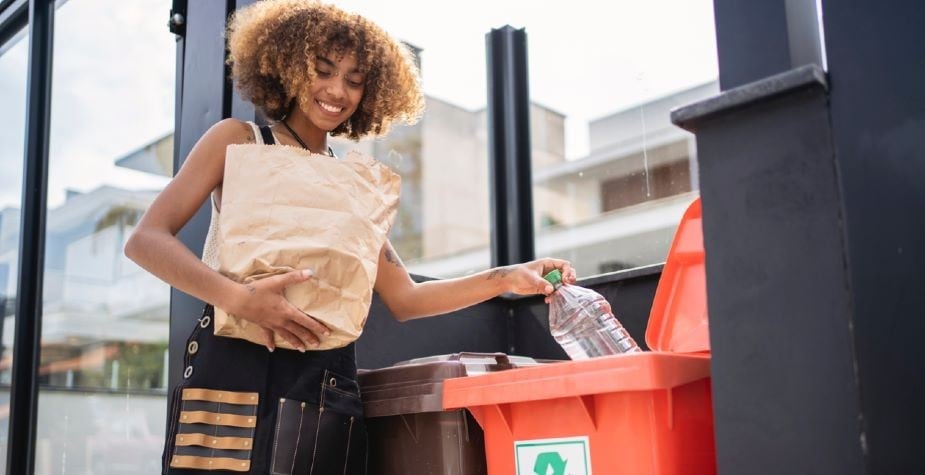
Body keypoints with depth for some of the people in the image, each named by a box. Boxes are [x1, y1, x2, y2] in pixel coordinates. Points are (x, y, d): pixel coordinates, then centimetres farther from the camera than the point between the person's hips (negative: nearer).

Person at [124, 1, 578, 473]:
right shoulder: (239, 141, 6)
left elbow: (403, 298, 15)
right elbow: (146, 240, -3)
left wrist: (505, 278, 2)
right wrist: (238, 297, -19)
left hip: (324, 389, 4)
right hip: (232, 374, -3)